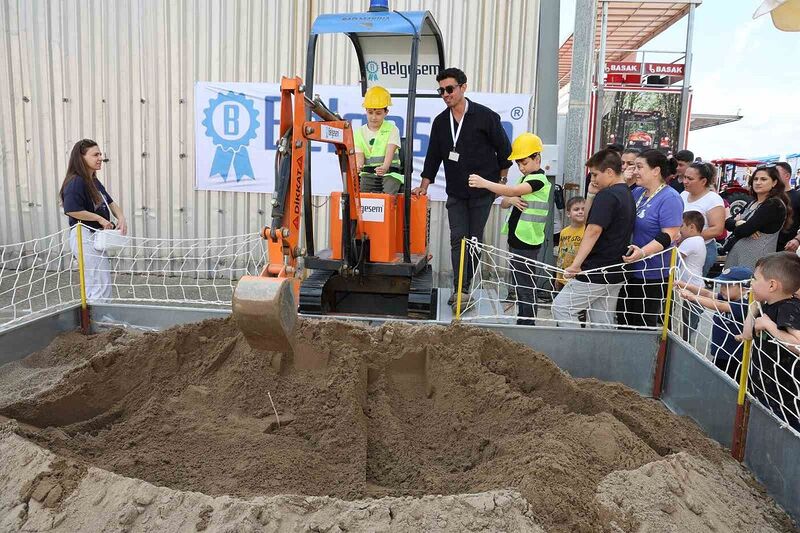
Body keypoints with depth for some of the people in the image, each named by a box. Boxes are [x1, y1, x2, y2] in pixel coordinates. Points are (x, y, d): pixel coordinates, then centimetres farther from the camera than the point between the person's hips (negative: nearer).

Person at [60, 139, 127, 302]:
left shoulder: (94, 181, 13)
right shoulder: (76, 182, -15)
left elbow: (111, 203, 17)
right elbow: (71, 210, -26)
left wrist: (121, 218, -2)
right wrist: (100, 219, -19)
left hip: (96, 237, 10)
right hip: (84, 237, -10)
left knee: (93, 286, 18)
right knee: (102, 284, -8)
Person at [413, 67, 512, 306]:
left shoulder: (485, 116, -5)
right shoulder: (440, 122, 7)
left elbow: (504, 149, 1)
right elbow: (433, 155, 11)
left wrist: (501, 181, 2)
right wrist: (424, 185, 5)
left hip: (483, 191, -3)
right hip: (455, 192, 3)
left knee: (475, 239, 5)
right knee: (458, 239, -2)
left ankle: (468, 285, 18)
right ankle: (460, 289, -1)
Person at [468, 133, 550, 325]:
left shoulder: (539, 179, -12)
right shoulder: (526, 179, 17)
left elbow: (513, 191, -26)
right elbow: (504, 203, 13)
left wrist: (484, 183, -32)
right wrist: (511, 200, -10)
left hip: (527, 243, -9)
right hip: (516, 240, 9)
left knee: (525, 287, -4)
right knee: (519, 286, 16)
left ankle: (527, 324, 4)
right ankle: (521, 320, 27)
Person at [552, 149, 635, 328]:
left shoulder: (607, 195, -15)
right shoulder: (627, 195, 15)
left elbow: (593, 231, -24)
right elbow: (589, 219, 19)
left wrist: (575, 265, -26)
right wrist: (591, 195, 6)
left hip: (597, 271, -10)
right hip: (616, 273, 10)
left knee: (561, 307, -1)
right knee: (603, 323, 14)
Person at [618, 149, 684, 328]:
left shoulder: (670, 198, -15)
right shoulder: (637, 192, 8)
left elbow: (669, 236, -22)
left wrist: (643, 252, -35)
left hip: (652, 275, -7)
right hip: (630, 270, 8)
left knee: (643, 325, 5)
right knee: (624, 321, 16)